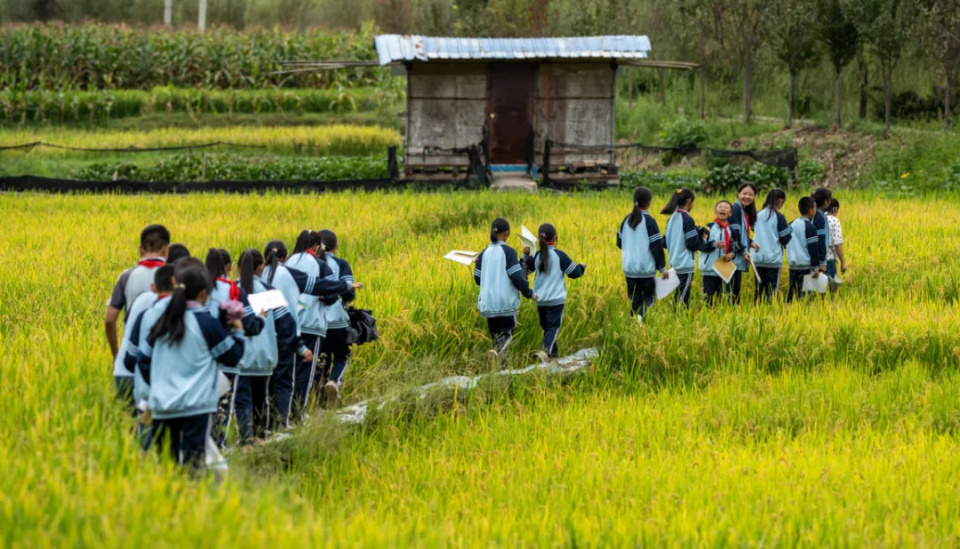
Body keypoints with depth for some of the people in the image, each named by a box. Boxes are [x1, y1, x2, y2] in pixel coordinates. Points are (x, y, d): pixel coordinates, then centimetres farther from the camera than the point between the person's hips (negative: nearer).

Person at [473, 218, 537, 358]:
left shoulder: (484, 254, 6)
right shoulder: (508, 252, -8)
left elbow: (478, 279, 10)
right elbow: (517, 277, -12)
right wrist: (529, 293, 0)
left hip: (488, 302, 4)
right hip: (506, 302, -4)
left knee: (495, 332, 16)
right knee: (507, 331, 2)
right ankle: (499, 348, -28)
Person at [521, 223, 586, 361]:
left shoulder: (536, 256, 1)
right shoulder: (559, 256, -10)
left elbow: (525, 270, 15)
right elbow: (574, 272, -2)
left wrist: (525, 255, 19)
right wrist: (582, 266, 18)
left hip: (540, 300, 4)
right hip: (556, 299, -4)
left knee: (546, 326, 17)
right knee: (553, 326, -6)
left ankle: (553, 351, 22)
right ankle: (545, 349, -27)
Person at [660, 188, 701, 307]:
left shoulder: (671, 219, 10)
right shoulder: (687, 219, -13)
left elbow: (665, 243, 14)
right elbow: (693, 244, -15)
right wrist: (702, 238, 2)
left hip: (674, 265, 8)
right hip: (685, 265, -8)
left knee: (678, 297, 13)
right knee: (683, 298, -8)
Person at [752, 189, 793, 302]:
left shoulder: (759, 215, 7)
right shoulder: (779, 217, -8)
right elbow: (786, 239, -6)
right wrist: (791, 231, 12)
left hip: (758, 258, 5)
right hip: (773, 258, -5)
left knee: (759, 289, 9)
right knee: (771, 291, -3)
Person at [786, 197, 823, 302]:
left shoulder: (792, 225, 11)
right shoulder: (809, 227, -11)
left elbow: (786, 244, 20)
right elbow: (813, 248, -11)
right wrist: (816, 267, -8)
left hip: (793, 265, 7)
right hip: (806, 266, -7)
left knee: (792, 294, 11)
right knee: (804, 294, -9)